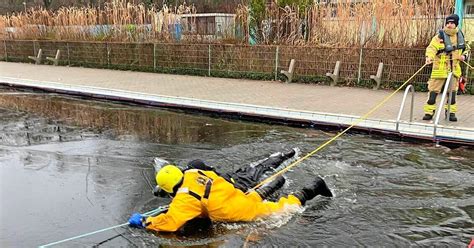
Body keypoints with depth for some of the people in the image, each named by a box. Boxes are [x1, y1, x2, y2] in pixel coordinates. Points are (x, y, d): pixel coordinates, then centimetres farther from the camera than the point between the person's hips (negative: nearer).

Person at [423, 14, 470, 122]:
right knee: (433, 90, -5)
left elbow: (466, 48, 24)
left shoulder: (460, 36, 9)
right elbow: (432, 48, -25)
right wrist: (429, 57, -45)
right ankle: (429, 112, 3)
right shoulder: (439, 36, -10)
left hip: (454, 68, 5)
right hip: (440, 68, -5)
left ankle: (451, 112, 21)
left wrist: (464, 56, 3)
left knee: (452, 91, 10)